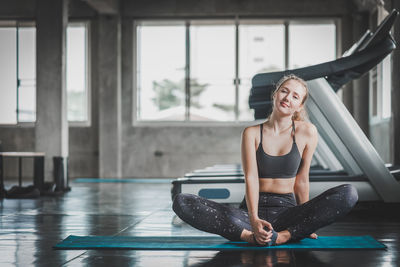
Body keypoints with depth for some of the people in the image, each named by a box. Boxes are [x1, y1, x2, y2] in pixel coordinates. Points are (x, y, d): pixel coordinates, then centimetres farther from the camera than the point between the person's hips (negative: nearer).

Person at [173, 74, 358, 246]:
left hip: (287, 211, 0)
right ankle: (250, 235, -34)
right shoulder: (252, 133, 1)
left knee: (349, 194, -25)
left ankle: (283, 236, -31)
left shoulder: (307, 132, 2)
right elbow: (251, 178, -11)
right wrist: (254, 220, -26)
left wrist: (304, 223, 10)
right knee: (181, 203, -22)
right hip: (253, 211, 0)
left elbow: (301, 181, 6)